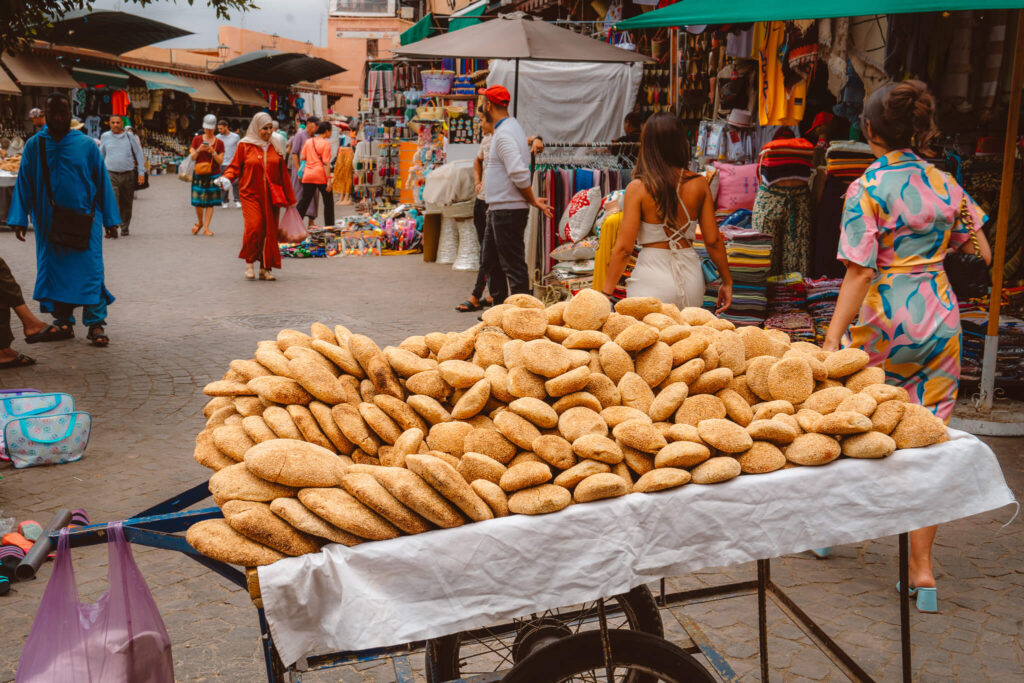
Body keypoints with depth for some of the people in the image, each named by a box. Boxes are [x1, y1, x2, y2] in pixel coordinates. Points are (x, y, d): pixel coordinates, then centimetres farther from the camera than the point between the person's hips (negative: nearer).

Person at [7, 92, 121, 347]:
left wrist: (110, 219, 1)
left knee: (89, 271, -6)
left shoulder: (86, 144, -1)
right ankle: (63, 321, 18)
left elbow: (102, 182, 3)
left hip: (84, 219, -2)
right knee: (54, 270, 7)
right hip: (49, 221, 2)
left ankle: (96, 324, -2)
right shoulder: (34, 145, 2)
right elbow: (23, 183, 4)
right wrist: (19, 220, -3)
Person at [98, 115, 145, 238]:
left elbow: (139, 155, 9)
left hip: (128, 174, 1)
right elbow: (100, 156, 20)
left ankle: (125, 228, 22)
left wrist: (141, 173, 2)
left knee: (126, 204, 7)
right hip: (111, 174, -1)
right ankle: (112, 228, -21)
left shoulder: (130, 136, 7)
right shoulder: (105, 137, 10)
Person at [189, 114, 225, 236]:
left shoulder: (219, 143, 4)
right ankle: (200, 222, 24)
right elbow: (192, 157, 5)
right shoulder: (197, 139, 7)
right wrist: (199, 150, -12)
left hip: (213, 175, -1)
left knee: (210, 203, -3)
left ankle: (206, 228, 2)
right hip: (199, 174, 1)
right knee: (198, 201, -2)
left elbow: (220, 161, 0)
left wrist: (213, 152, -15)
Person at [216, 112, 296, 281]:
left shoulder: (275, 146, 10)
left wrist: (289, 198, 15)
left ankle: (265, 268, 10)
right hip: (251, 194, -3)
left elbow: (283, 173, 13)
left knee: (270, 231, 1)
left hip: (271, 196, 3)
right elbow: (235, 166, 7)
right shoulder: (245, 145, 2)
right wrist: (226, 178, -15)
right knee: (253, 226, -18)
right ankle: (249, 262, 3)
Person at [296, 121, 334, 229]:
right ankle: (329, 225, 12)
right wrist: (328, 180, -14)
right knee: (328, 201, 8)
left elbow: (303, 158, 7)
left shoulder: (308, 141, 9)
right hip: (321, 175, -5)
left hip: (308, 175, 5)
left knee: (305, 200, 8)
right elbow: (325, 163, -13)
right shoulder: (326, 143, -7)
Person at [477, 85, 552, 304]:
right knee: (489, 260, 18)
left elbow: (520, 173, -25)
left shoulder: (504, 134, -18)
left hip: (508, 210, -11)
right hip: (498, 209, 11)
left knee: (513, 265, -6)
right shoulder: (511, 127, 16)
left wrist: (533, 200, -15)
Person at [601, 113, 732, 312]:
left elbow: (624, 248, -10)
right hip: (691, 276, 4)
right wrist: (727, 281, 15)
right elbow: (713, 240, 4)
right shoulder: (699, 184, 0)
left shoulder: (637, 188, -8)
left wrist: (607, 293, -4)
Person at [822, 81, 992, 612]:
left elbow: (859, 272, -17)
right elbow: (981, 252, 11)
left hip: (884, 323, -4)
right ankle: (921, 568, 7)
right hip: (940, 320, 4)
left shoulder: (868, 189, -11)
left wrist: (832, 339, -18)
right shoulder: (945, 184, 4)